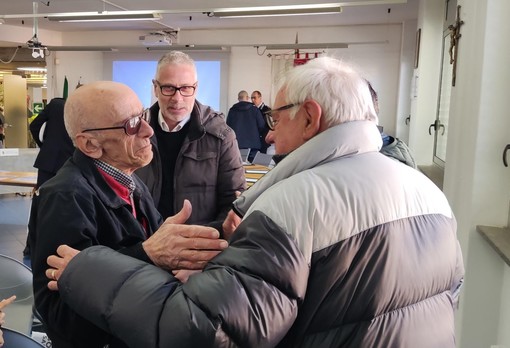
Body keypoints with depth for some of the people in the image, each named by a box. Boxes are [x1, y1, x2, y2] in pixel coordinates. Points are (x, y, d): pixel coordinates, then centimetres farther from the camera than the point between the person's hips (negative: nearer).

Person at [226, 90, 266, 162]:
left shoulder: (232, 110, 2)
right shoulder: (255, 109, -1)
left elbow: (228, 126, 5)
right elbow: (261, 126, 0)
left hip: (236, 144, 1)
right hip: (253, 144, -1)